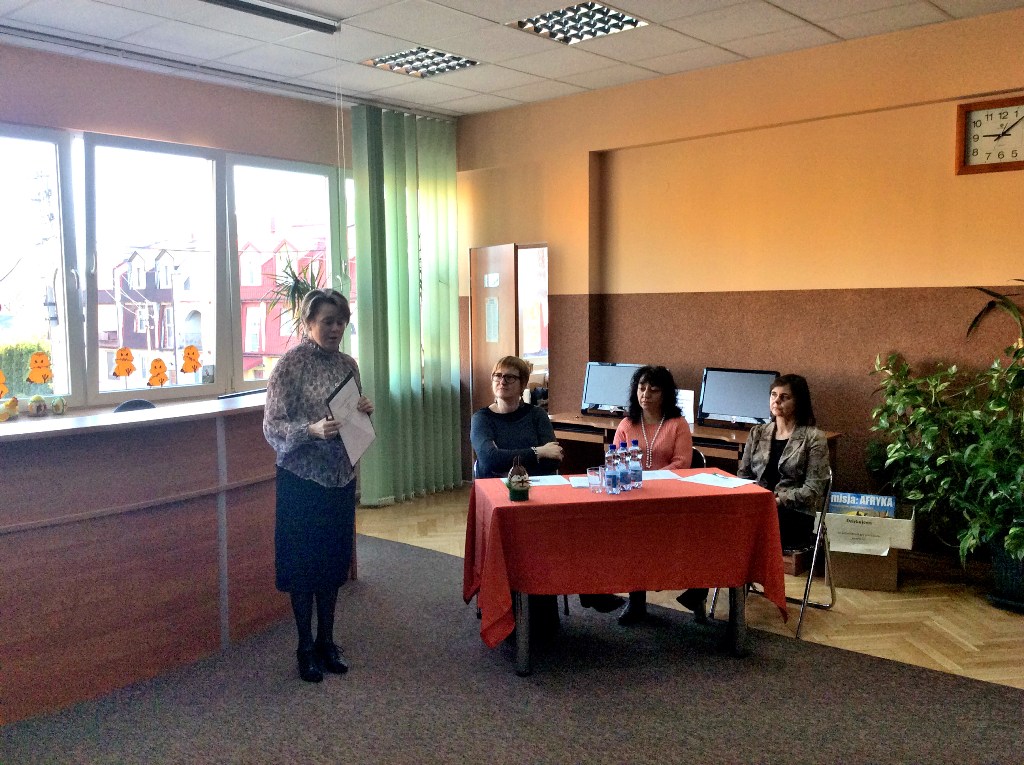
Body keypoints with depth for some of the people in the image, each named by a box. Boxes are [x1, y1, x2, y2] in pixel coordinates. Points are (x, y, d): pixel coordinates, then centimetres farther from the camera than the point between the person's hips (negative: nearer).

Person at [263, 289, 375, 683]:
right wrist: (312, 430, -30)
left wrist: (365, 411, -6)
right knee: (303, 564, 5)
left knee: (334, 561, 13)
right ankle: (305, 647, 20)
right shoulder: (291, 363, -12)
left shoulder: (348, 364, 6)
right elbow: (272, 426, -14)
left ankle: (327, 642, 28)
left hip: (341, 477, 6)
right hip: (302, 479, -5)